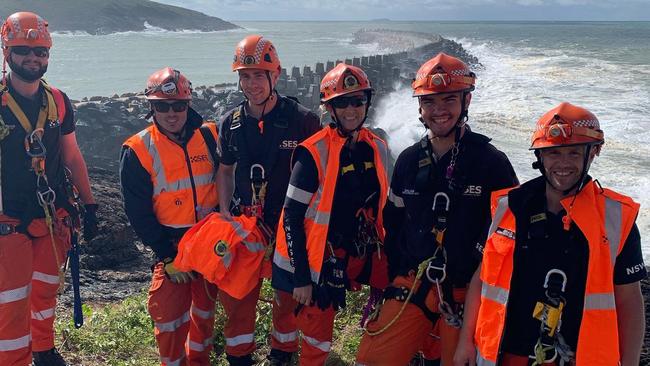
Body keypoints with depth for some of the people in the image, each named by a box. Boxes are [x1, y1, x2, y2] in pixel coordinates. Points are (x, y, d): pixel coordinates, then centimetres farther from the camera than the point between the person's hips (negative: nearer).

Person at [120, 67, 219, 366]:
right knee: (169, 312, -5)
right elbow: (138, 213, -9)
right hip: (171, 243, -3)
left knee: (206, 306, 16)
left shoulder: (209, 136, -4)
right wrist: (168, 256, -12)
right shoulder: (138, 150, -10)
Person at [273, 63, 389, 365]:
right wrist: (301, 279, -15)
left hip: (363, 254, 6)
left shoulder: (377, 148, 2)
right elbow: (291, 217, -15)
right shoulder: (315, 152, -17)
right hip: (323, 261, -5)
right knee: (318, 342, 4)